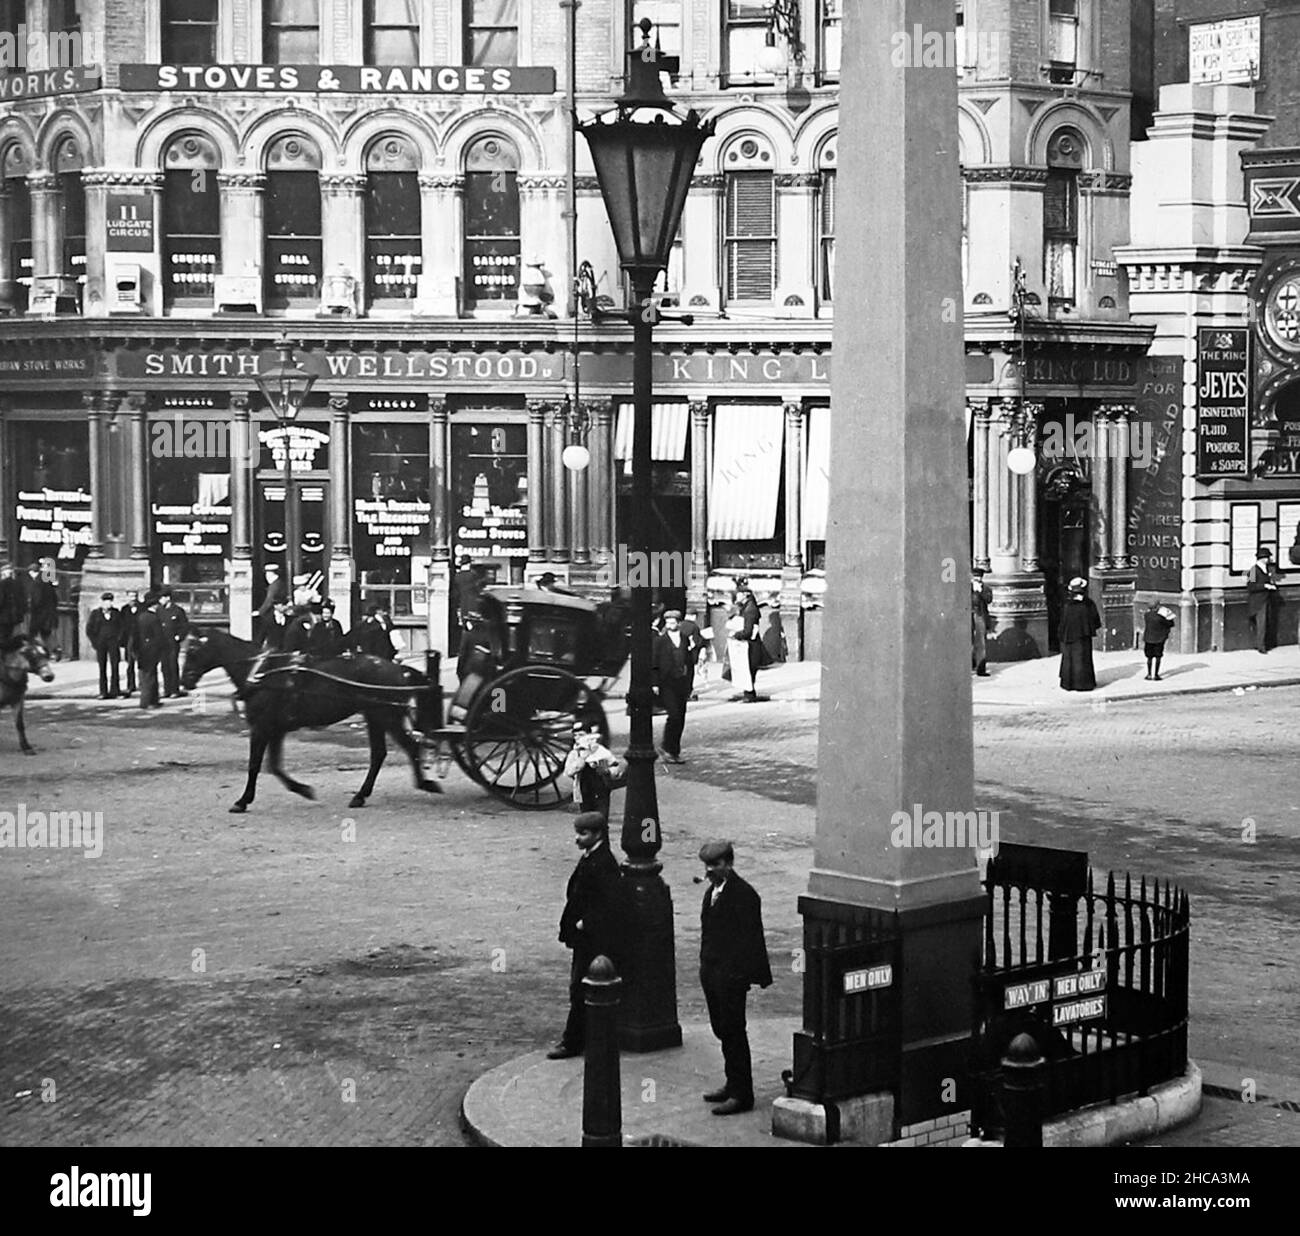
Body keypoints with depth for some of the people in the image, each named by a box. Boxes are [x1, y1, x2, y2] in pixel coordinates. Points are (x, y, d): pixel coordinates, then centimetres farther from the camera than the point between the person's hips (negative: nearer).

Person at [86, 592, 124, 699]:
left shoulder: (116, 613, 9)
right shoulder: (95, 613, 8)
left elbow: (123, 627, 11)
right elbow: (89, 629, 8)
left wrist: (119, 639, 0)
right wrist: (94, 642, 0)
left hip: (113, 642, 0)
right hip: (100, 642, 0)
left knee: (114, 666, -8)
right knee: (102, 668, -1)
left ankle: (114, 691, -6)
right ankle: (103, 692, 1)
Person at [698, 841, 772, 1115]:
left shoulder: (743, 895, -14)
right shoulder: (712, 892, 13)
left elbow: (751, 938, -16)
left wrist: (756, 975, -18)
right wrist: (705, 966, 14)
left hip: (731, 975, -9)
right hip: (711, 973, 9)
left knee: (733, 1031, -4)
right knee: (722, 1029, 14)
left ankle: (741, 1094, 2)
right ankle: (733, 1084, 25)